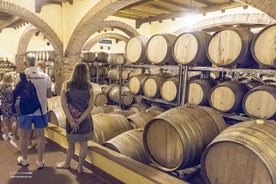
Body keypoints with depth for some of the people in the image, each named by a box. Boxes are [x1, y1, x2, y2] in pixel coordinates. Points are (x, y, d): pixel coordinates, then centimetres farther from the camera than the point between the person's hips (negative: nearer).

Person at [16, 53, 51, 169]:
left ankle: (24, 160, 32)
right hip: (41, 110, 2)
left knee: (24, 135, 17)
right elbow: (49, 95, 0)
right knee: (40, 135, 13)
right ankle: (40, 161, 21)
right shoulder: (45, 76, -6)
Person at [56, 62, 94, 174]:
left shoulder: (66, 84, -7)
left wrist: (71, 120, -9)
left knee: (71, 143, 18)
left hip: (71, 119, 0)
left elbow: (64, 104, -11)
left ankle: (67, 163, 38)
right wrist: (80, 120, -10)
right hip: (85, 119, 0)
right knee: (84, 143, 14)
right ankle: (80, 166, 26)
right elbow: (91, 106, -10)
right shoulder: (89, 87, -6)